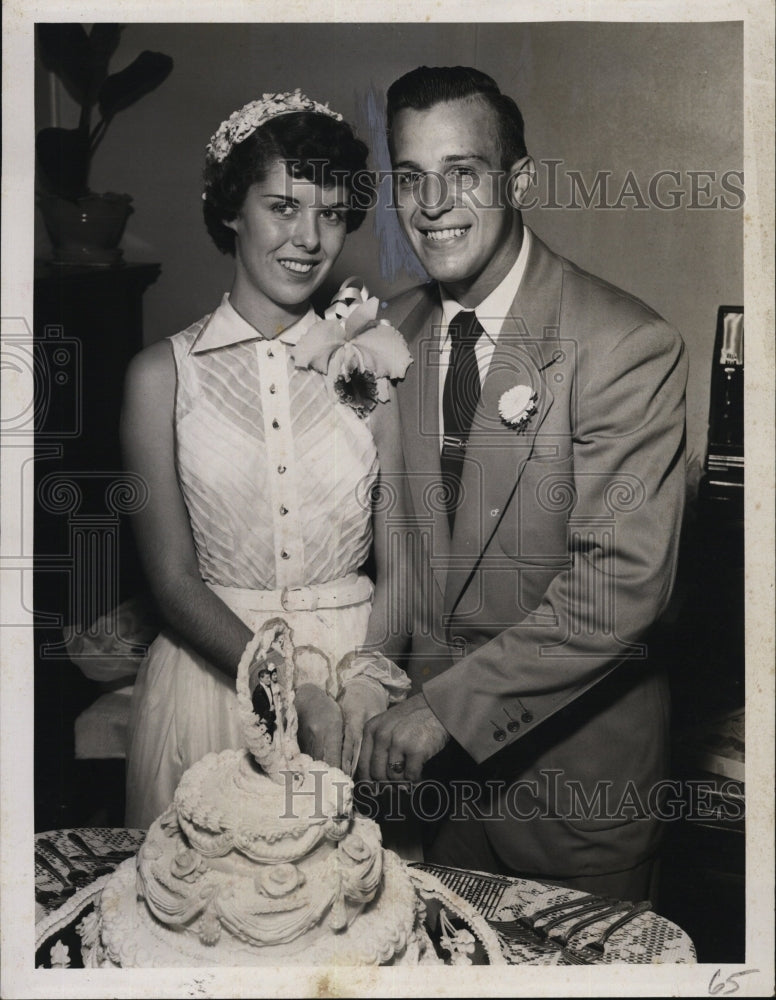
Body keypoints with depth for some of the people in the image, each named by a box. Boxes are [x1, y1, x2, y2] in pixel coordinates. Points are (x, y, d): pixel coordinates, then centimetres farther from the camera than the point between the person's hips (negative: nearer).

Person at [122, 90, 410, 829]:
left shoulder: (372, 360, -2)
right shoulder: (163, 374, -3)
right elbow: (172, 579, -5)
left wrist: (360, 679, -19)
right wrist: (289, 687, -17)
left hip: (356, 673, 1)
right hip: (210, 670, 0)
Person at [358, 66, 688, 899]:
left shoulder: (627, 346, -19)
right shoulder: (391, 334, 0)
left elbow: (623, 583, -24)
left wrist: (449, 704, -26)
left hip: (576, 763, -5)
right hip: (429, 747, 5)